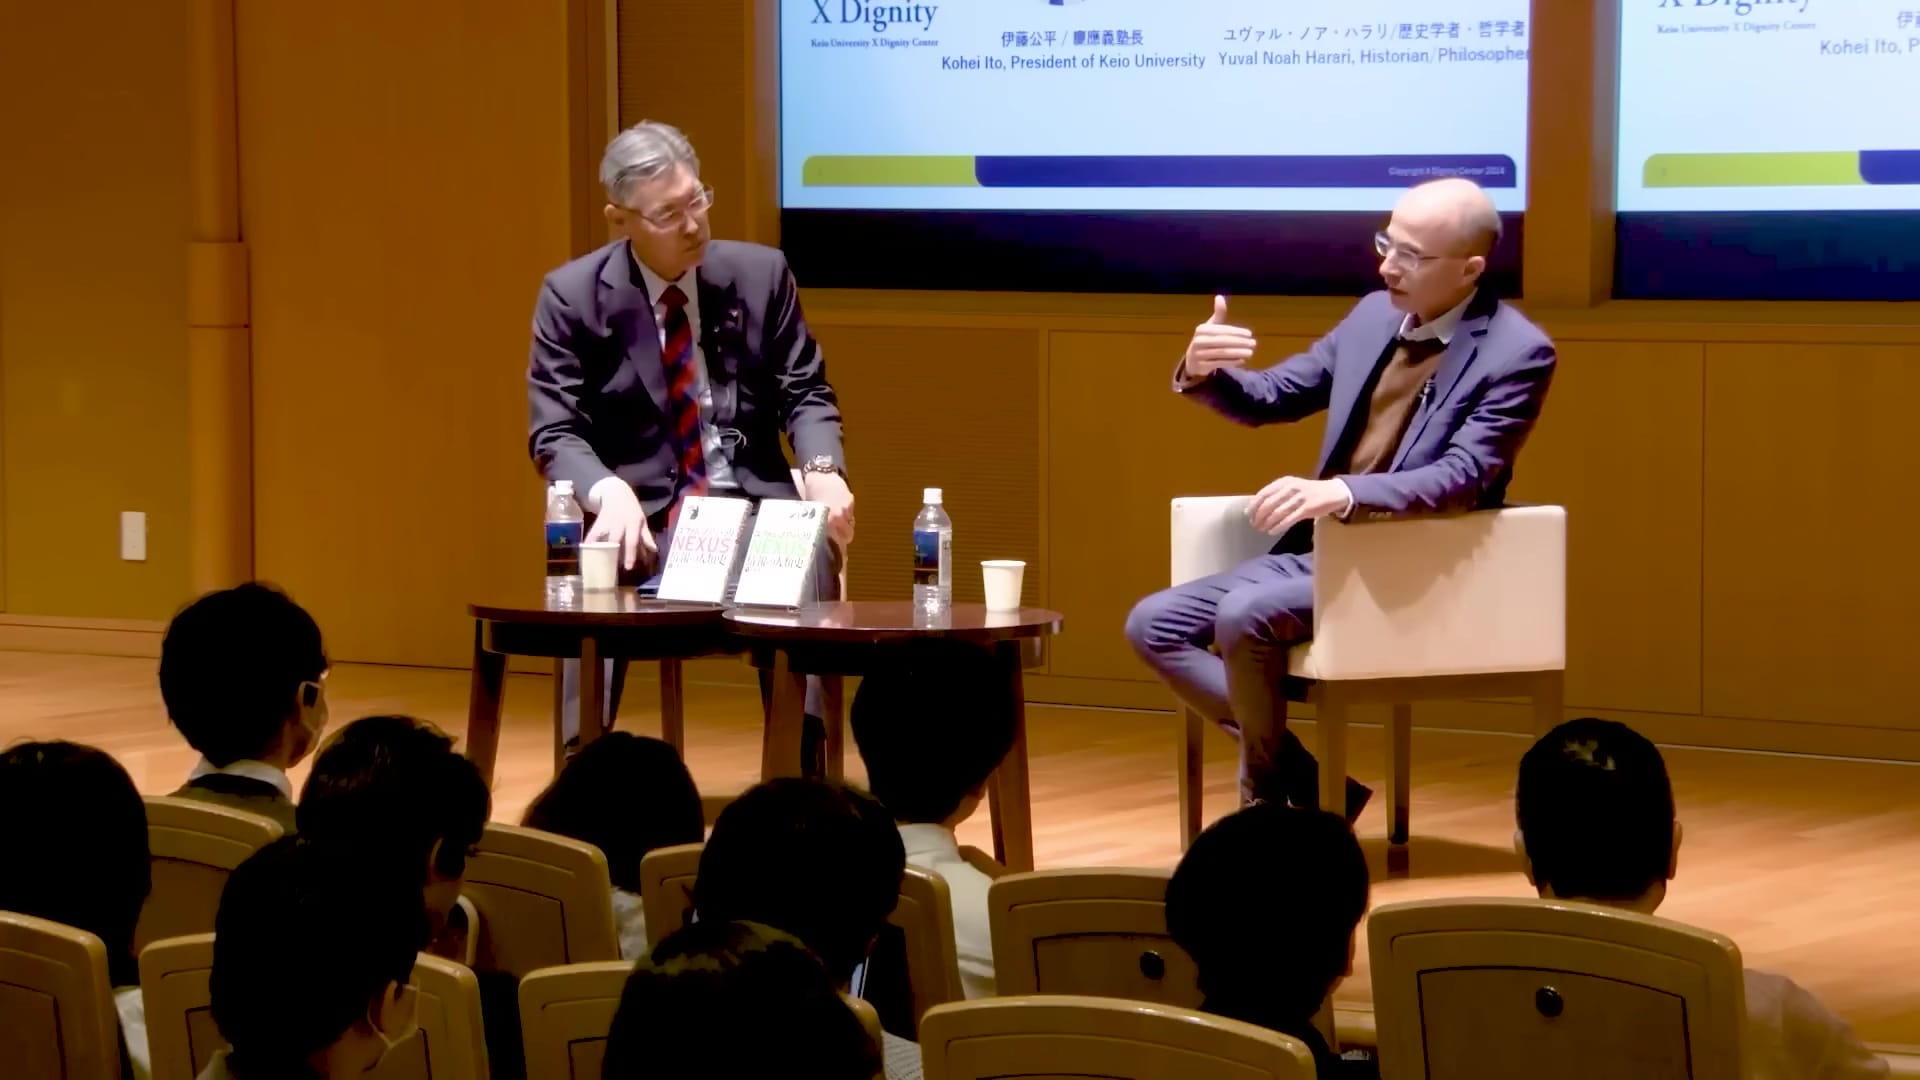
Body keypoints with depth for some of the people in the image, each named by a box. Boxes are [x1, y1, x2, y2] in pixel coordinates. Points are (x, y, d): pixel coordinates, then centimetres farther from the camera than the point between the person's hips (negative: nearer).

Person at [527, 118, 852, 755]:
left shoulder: (761, 273, 5)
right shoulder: (573, 295, -2)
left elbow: (806, 394, 7)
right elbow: (555, 434, -6)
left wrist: (823, 469, -17)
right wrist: (609, 493, -29)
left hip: (751, 503, 1)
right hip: (640, 511, -1)